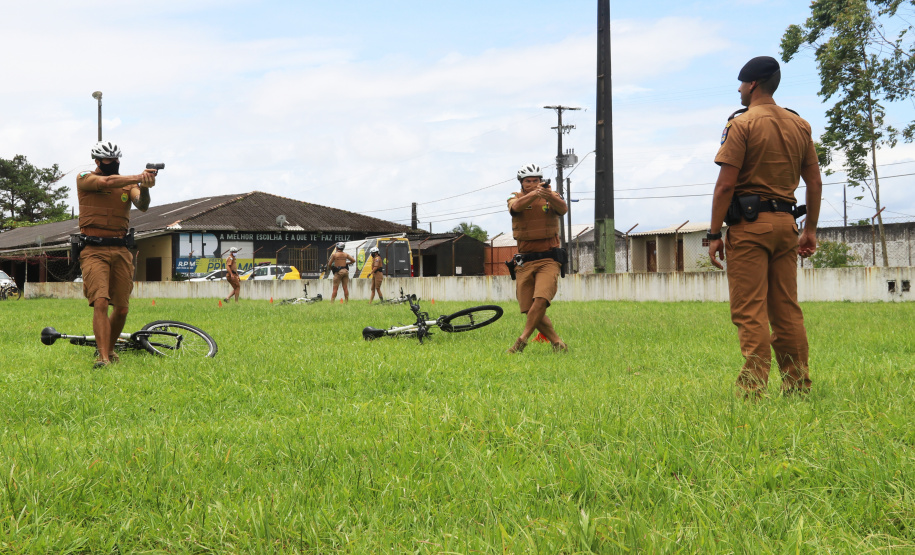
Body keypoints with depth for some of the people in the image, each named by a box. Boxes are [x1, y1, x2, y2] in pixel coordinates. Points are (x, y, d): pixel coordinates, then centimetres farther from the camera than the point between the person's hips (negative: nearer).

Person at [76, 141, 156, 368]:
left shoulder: (128, 184, 13)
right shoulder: (84, 179, 3)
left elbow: (142, 205, -8)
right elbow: (107, 182, -18)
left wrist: (144, 187, -28)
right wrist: (139, 177, -25)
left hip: (121, 251, 4)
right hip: (94, 251, -3)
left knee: (121, 308, 3)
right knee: (100, 302, -19)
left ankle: (109, 349, 26)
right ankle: (103, 357, -23)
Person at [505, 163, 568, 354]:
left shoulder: (551, 197, 6)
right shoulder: (515, 198, 6)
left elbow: (563, 208, -16)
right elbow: (516, 206, -19)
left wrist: (550, 196, -38)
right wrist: (534, 194, -39)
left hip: (548, 260, -2)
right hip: (525, 262, 2)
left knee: (541, 299, -24)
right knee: (531, 310, -1)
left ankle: (521, 341, -19)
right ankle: (557, 344, 12)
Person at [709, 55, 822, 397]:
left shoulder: (742, 124, -7)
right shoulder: (800, 126, 12)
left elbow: (726, 184, -12)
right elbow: (815, 183, 12)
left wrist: (715, 233, -8)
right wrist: (810, 230, 18)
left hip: (749, 223, -6)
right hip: (785, 221, 6)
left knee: (749, 311, -6)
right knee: (787, 309, 10)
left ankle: (753, 389, -10)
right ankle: (798, 386, 12)